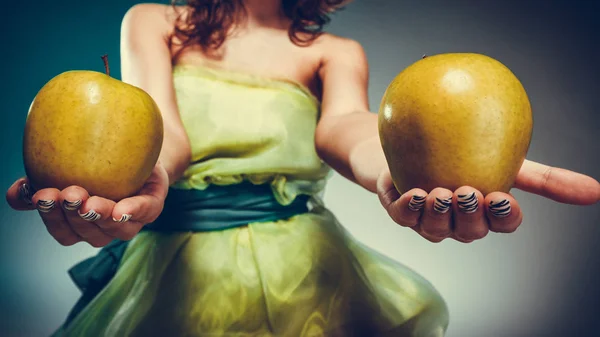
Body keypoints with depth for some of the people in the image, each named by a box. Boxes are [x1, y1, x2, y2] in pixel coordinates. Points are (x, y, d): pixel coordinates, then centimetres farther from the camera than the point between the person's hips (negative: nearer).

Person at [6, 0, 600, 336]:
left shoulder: (334, 53, 9)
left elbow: (343, 124, -14)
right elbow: (159, 125, -11)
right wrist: (138, 173, -39)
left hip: (297, 268, 1)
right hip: (167, 260, 0)